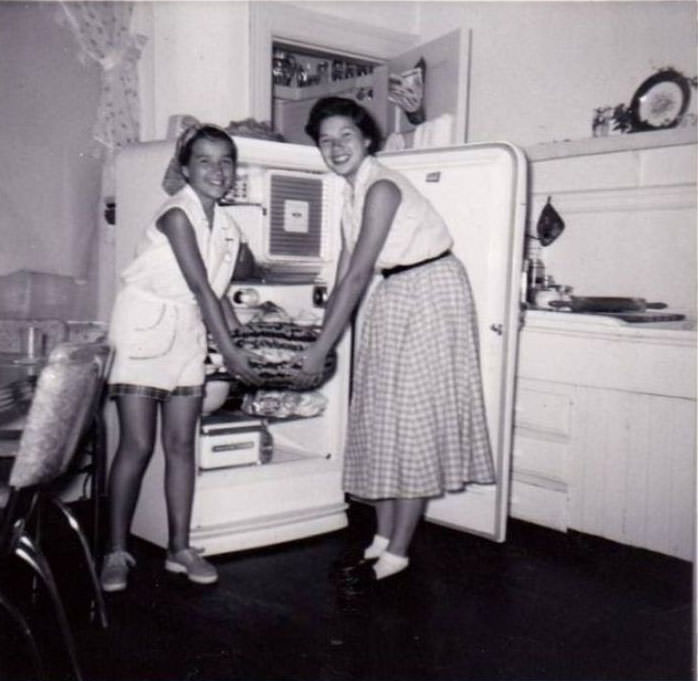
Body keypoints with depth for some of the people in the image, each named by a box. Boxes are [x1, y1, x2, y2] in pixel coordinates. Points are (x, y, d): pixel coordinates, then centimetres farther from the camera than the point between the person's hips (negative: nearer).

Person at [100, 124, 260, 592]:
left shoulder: (228, 228, 6)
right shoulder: (177, 214, -16)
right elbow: (199, 287, -19)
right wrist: (229, 351, -20)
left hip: (188, 335, 6)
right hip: (145, 329, -6)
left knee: (181, 444, 7)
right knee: (137, 445, -4)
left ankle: (180, 548, 15)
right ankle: (117, 551, 9)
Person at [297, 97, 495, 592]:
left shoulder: (382, 188, -18)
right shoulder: (353, 196, 9)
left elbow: (359, 275, -22)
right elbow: (345, 277, 10)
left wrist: (321, 350, -21)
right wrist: (321, 343, 7)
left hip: (432, 293, -10)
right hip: (393, 297, 10)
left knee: (414, 418, -5)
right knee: (382, 417, 10)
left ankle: (398, 553, 4)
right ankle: (383, 541, 20)